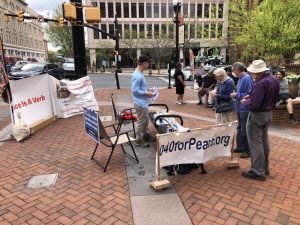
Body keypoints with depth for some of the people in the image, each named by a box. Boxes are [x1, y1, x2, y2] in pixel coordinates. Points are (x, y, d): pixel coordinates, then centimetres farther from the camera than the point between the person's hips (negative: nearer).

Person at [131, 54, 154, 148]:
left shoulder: (140, 73, 10)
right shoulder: (137, 76, -22)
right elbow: (134, 91, -23)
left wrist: (147, 90, 9)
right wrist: (146, 93, -17)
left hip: (143, 102, 10)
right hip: (140, 103, -10)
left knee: (146, 120, 22)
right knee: (141, 122, 2)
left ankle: (144, 135, 39)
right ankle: (139, 140, 16)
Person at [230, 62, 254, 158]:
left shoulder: (247, 79, -19)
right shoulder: (241, 78, 10)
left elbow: (249, 95, -24)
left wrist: (236, 95, -18)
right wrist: (235, 95, 4)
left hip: (245, 109, -10)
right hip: (240, 108, 10)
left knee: (245, 130, 0)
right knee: (240, 129, 18)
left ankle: (247, 150, 12)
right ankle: (240, 147, 31)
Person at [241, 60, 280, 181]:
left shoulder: (261, 83, -27)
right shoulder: (274, 80, 4)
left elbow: (254, 105, -28)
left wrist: (245, 102, -7)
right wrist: (251, 96, 7)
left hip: (257, 115, -10)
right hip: (268, 113, 10)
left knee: (255, 142, 0)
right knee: (264, 140, 19)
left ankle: (258, 172, 9)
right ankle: (265, 167, 31)